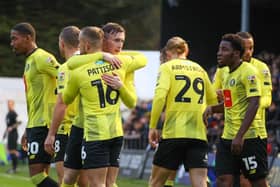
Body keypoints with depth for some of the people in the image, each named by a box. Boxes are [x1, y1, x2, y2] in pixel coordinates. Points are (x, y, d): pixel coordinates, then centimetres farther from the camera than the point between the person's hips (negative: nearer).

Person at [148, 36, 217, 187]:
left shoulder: (167, 67, 2)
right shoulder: (199, 69, 15)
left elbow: (160, 95, -13)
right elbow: (213, 100, 23)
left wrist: (152, 126, -9)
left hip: (174, 133, -3)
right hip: (198, 135, 3)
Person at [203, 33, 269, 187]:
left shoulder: (249, 72, -12)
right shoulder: (226, 74, 15)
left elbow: (254, 105, -19)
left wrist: (240, 136, -25)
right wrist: (212, 108, 5)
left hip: (249, 137, -8)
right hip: (227, 137, 8)